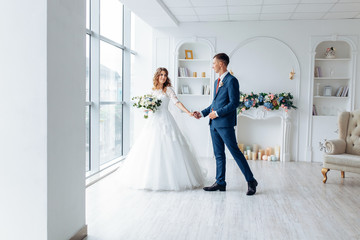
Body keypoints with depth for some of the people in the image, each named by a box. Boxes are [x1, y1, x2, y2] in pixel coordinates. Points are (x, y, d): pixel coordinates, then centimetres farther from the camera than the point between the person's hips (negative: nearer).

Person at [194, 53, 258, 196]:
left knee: (235, 152, -4)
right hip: (214, 123, 9)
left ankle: (251, 181, 8)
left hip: (225, 123, -9)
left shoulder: (231, 80, -10)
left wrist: (217, 113, -16)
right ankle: (220, 183, 19)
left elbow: (234, 103, -17)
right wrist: (202, 113, 16)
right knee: (219, 154, 11)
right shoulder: (217, 81, 18)